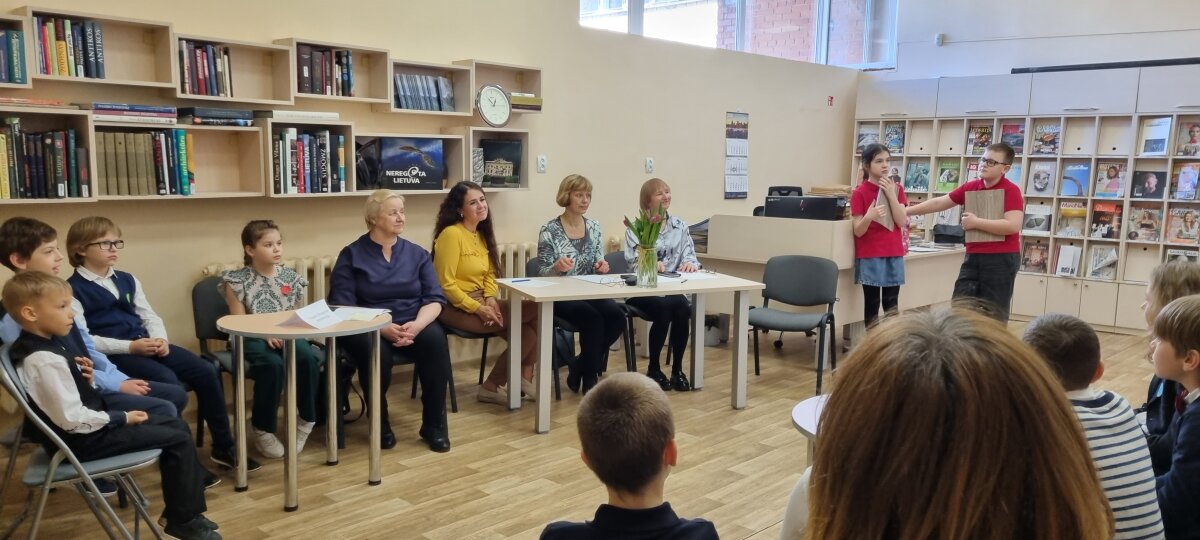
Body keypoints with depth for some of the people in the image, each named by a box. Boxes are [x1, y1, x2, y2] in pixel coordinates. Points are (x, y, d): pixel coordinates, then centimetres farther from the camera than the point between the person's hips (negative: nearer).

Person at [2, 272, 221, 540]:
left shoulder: (43, 345, 5)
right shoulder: (46, 361, -26)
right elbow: (73, 420, -26)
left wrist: (86, 378, -3)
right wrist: (122, 418, -15)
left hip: (88, 424, 10)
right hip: (83, 439, -10)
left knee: (176, 425, 12)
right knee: (179, 440, -10)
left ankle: (182, 510, 18)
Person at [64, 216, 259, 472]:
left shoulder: (127, 280, 17)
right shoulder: (73, 290, -4)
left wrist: (161, 339, -5)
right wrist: (129, 346, -20)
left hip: (147, 345, 7)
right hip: (112, 354, -7)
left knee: (206, 371, -10)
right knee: (168, 382, -30)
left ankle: (223, 447, -1)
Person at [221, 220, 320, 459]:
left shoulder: (291, 277, 9)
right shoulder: (237, 281, -3)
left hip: (287, 336, 3)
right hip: (252, 338, -3)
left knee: (308, 358, -30)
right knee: (273, 364, -35)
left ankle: (306, 420, -9)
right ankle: (263, 430, -15)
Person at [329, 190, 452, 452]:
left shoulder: (417, 254, 11)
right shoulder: (351, 255, 3)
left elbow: (434, 299, 2)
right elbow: (343, 307, -7)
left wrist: (417, 325, -19)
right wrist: (382, 327, -22)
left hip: (414, 325, 2)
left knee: (435, 338, -30)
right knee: (376, 350, -36)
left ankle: (434, 425, -18)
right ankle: (380, 423, -10)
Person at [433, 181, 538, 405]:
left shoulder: (481, 234, 14)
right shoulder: (451, 234, -14)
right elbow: (445, 285, -17)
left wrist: (491, 299, -6)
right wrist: (478, 309, -19)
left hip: (480, 301, 8)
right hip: (455, 307, -8)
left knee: (530, 322, -13)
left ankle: (523, 378, 2)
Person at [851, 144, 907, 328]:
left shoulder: (896, 189, 6)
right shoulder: (859, 193, -6)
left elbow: (901, 221, -5)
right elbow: (858, 231, -9)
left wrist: (891, 194, -13)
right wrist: (868, 217, -30)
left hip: (894, 254, 4)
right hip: (870, 256, -3)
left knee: (892, 306, 6)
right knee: (872, 304, 2)